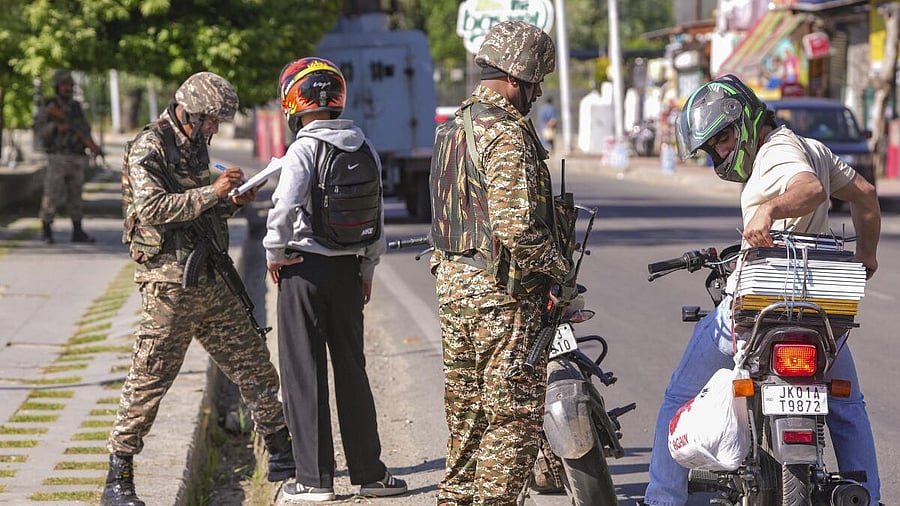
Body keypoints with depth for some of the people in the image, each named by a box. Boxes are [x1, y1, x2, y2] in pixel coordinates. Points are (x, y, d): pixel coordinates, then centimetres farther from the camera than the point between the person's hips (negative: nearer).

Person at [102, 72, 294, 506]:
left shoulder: (195, 146, 16)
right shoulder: (150, 148, -11)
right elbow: (153, 208, -25)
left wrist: (233, 203, 7)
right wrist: (214, 190, -25)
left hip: (212, 281, 8)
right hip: (171, 283, -8)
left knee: (254, 367, 12)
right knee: (148, 380, -5)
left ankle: (283, 457, 23)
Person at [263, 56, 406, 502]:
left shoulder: (304, 148, -14)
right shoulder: (364, 147, 5)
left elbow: (285, 206, -26)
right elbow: (375, 215, 10)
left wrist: (275, 253, -10)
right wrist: (367, 269, 19)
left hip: (305, 266, -5)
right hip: (349, 267, 6)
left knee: (304, 371, 2)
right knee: (351, 368, 14)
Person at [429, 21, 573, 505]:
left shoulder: (456, 125, 12)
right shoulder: (507, 134, -17)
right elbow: (517, 227, -24)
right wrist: (560, 264, -9)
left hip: (453, 283, 9)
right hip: (502, 292, -9)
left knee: (467, 410, 17)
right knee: (515, 415, -1)